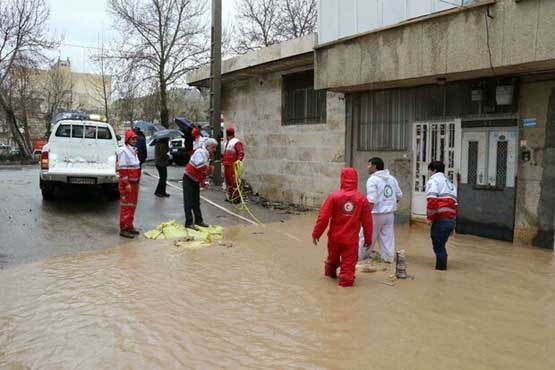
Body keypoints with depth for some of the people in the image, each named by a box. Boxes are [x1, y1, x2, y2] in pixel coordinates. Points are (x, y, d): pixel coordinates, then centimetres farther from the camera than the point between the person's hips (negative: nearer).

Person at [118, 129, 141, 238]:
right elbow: (122, 169, -18)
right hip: (127, 183, -9)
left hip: (134, 183, 9)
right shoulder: (123, 151, -13)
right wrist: (126, 184, -21)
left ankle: (129, 226, 25)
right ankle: (124, 229, 2)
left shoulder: (134, 150, 14)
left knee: (132, 205, 15)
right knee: (126, 206, -4)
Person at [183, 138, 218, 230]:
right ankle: (189, 222, -4)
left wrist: (202, 181, 3)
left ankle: (198, 220, 23)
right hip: (189, 179, -9)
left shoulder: (208, 155, 10)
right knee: (189, 202, -6)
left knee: (196, 202, 15)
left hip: (196, 181, 9)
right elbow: (200, 166, -30)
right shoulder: (200, 152, -19)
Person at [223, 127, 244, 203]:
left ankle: (236, 198, -7)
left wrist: (239, 159, -35)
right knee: (228, 181, 17)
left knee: (234, 182, -11)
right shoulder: (227, 142, 19)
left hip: (233, 165, -10)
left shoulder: (236, 142, -13)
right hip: (226, 165, 10)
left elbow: (241, 153, -22)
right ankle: (230, 196, 28)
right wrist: (223, 159, 28)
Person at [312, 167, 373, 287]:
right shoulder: (362, 199, -7)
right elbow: (367, 222, -3)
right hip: (351, 239, -2)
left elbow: (323, 217, -11)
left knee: (333, 258, 24)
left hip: (335, 237, 2)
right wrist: (368, 239, 10)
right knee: (348, 262, 8)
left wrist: (316, 233, 0)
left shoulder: (334, 196, -11)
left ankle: (330, 272, 46)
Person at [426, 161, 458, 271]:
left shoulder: (433, 180, -1)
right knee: (441, 245, 18)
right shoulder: (450, 183, 26)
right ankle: (442, 266, 23)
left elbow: (432, 200, -18)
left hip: (441, 219, -8)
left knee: (438, 246, 0)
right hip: (451, 219, 8)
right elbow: (455, 205, 24)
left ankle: (440, 266, 2)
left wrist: (430, 217, -6)